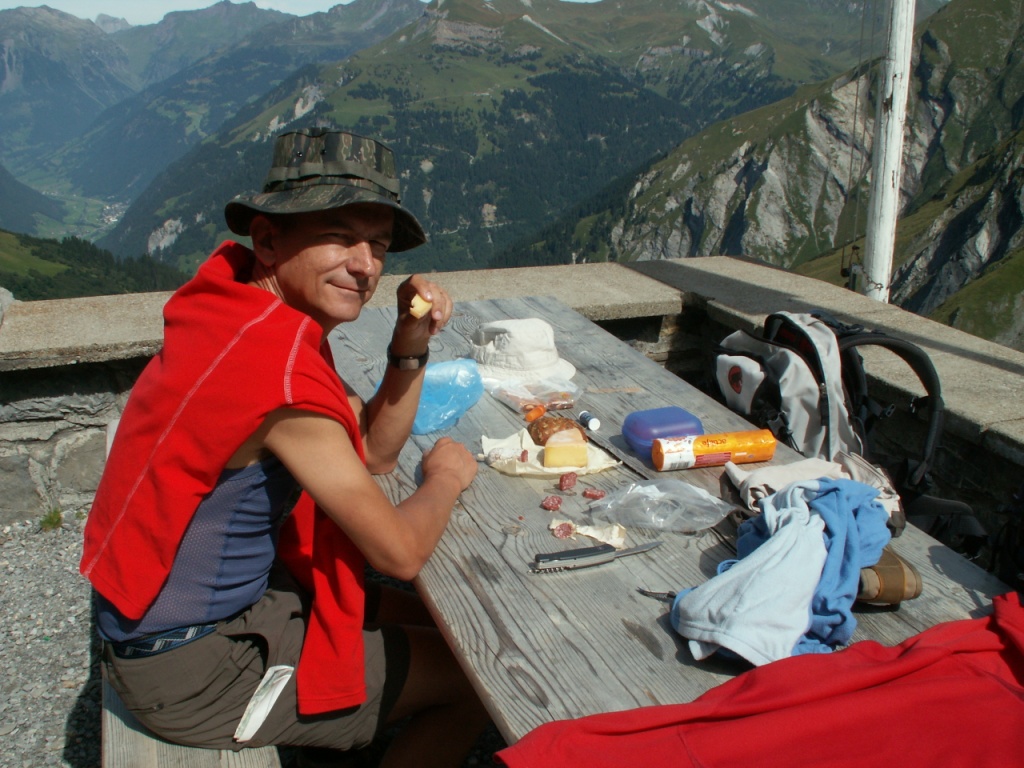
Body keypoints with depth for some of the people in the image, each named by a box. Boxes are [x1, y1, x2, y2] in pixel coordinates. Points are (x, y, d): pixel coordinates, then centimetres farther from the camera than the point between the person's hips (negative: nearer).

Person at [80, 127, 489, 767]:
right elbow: (400, 551, -22)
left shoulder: (248, 313, -3)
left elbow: (375, 449, 7)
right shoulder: (281, 367, -31)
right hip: (195, 670, -8)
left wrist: (411, 344, -8)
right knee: (479, 674, 4)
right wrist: (446, 478, -3)